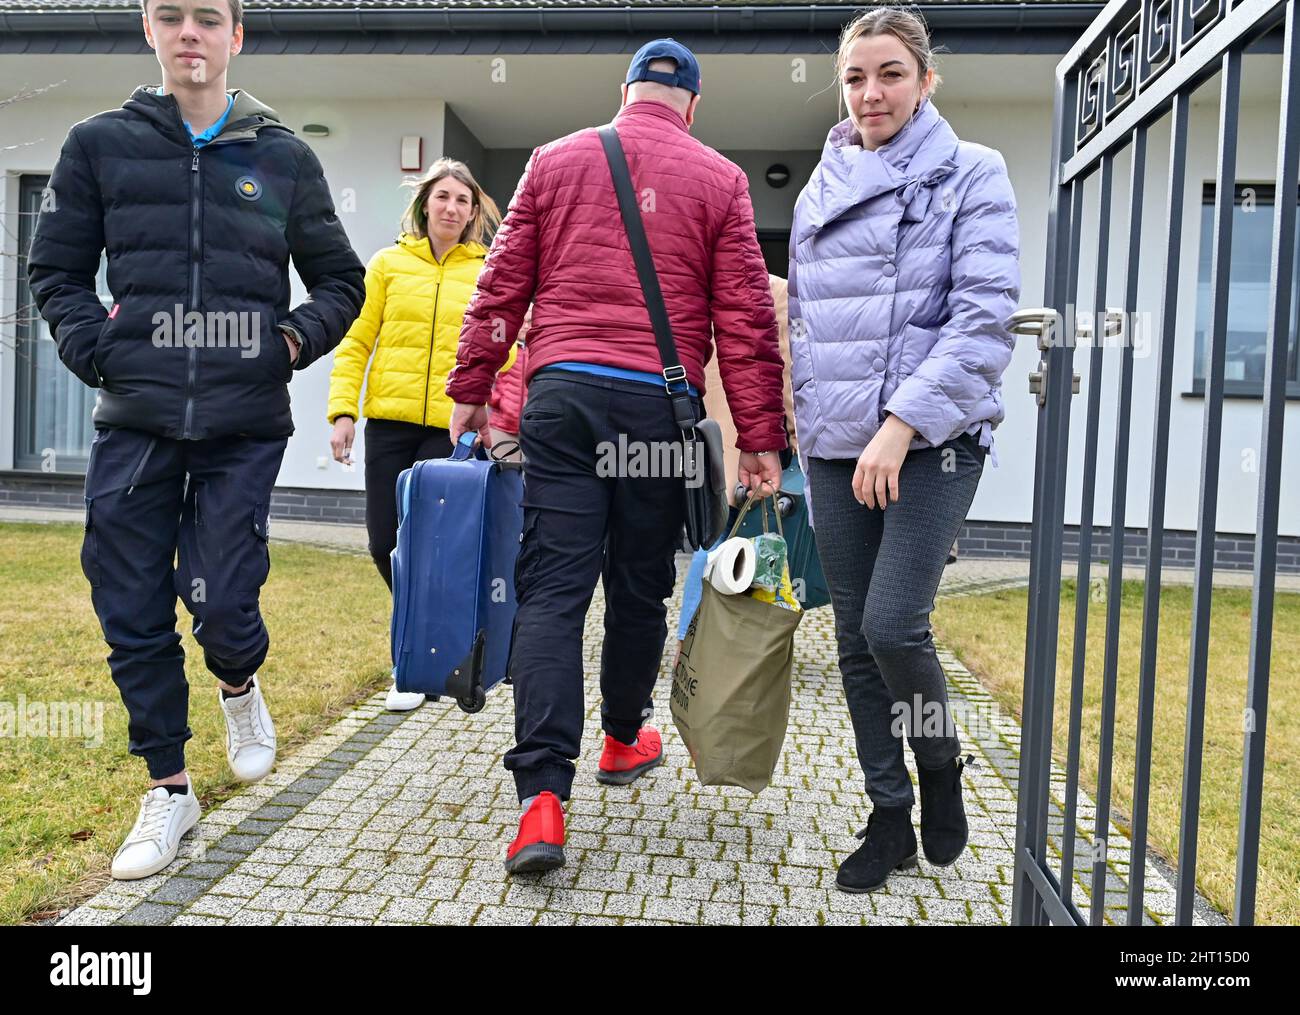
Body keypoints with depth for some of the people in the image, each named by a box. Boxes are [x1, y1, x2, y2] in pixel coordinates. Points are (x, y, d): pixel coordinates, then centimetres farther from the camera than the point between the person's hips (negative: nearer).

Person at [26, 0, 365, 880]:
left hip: (245, 424, -1)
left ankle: (241, 686, 32)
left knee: (221, 605, -6)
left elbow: (341, 281, 13)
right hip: (134, 420, 2)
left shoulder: (284, 156, 7)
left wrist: (295, 341, -4)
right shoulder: (101, 145, 8)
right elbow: (57, 270, 13)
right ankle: (169, 790, 21)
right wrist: (97, 350, -3)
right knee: (134, 616, 3)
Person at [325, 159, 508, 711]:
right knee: (383, 540, 2)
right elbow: (356, 342, 7)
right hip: (389, 421, 2)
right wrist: (342, 410, -3)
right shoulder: (389, 263, 9)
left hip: (455, 428, -2)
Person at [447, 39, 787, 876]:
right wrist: (761, 439, 2)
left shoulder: (554, 161, 13)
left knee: (551, 588, -1)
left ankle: (543, 797, -9)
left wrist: (470, 388, 16)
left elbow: (502, 285, 10)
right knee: (640, 587, 13)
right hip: (659, 402, -1)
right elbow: (746, 318, 2)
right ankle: (624, 740, 33)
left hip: (561, 395, 1)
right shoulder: (719, 180, 8)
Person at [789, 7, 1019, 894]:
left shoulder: (971, 176, 0)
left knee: (894, 625, -14)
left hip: (931, 441, -5)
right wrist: (794, 430, 14)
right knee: (856, 637, 6)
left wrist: (903, 420, -20)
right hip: (836, 447, 5)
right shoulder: (819, 193, 15)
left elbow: (984, 321, -10)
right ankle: (890, 817, 23)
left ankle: (941, 767, 19)